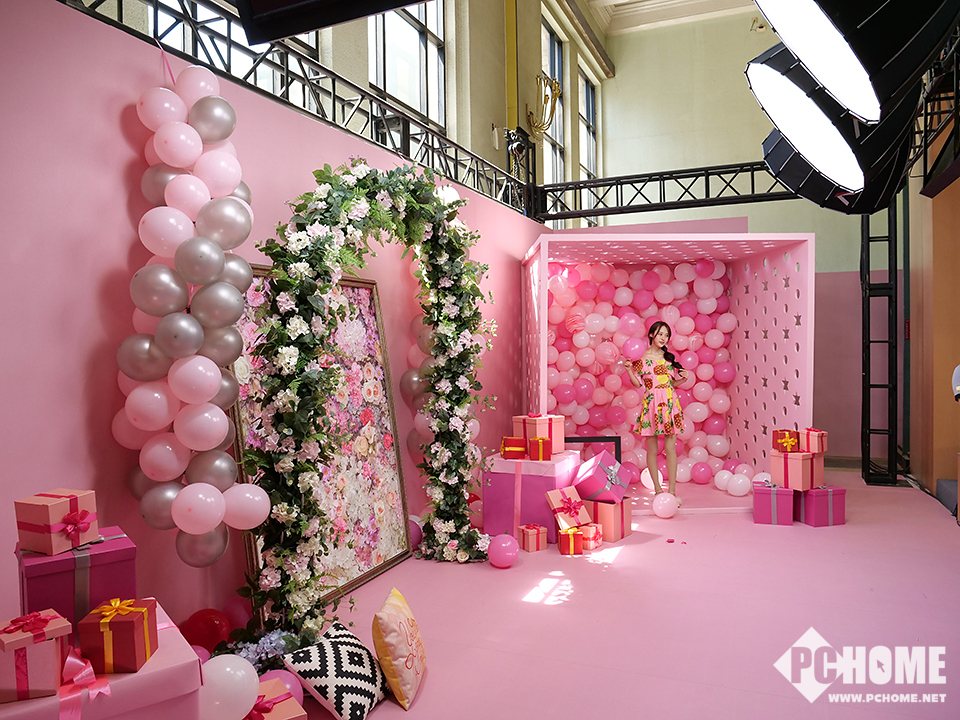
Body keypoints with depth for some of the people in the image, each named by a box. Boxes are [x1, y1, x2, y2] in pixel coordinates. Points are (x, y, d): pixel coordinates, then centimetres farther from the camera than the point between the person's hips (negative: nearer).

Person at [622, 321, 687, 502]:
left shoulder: (669, 357, 12)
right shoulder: (641, 358, 1)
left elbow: (672, 382, 18)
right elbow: (637, 383, 0)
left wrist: (682, 377, 0)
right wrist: (629, 369, -14)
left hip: (669, 403, 3)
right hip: (651, 404, -3)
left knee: (670, 448, -1)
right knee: (652, 449, 2)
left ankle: (672, 491, 3)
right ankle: (658, 490, 12)